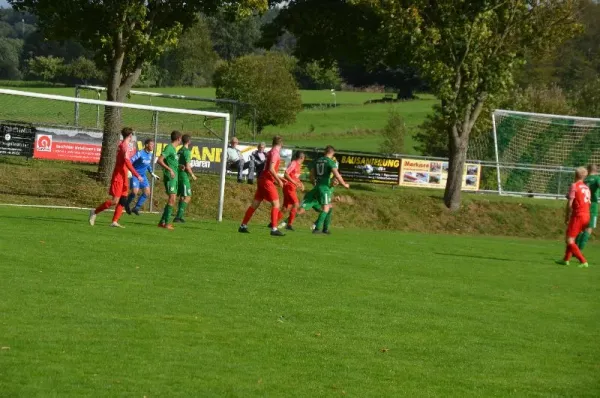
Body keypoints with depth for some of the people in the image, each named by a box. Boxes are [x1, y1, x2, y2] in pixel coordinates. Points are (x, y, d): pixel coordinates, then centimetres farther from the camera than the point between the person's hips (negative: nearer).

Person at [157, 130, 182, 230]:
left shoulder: (174, 149, 18)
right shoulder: (169, 148, -10)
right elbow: (159, 160, -19)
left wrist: (179, 166, 19)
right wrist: (169, 169, -25)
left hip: (175, 177, 10)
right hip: (170, 177, -10)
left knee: (172, 200, 11)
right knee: (172, 198, -15)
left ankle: (162, 222, 17)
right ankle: (166, 223, -16)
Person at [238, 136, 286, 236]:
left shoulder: (271, 152, 16)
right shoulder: (275, 153, -12)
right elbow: (271, 169, -21)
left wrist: (278, 178, 24)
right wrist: (279, 180, -15)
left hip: (262, 179, 9)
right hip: (267, 180, -9)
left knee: (255, 203, 11)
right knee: (275, 203, -6)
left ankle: (243, 226, 13)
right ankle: (274, 229, -11)